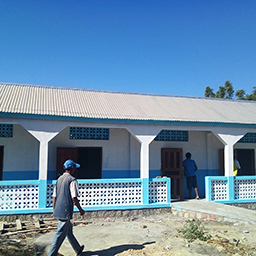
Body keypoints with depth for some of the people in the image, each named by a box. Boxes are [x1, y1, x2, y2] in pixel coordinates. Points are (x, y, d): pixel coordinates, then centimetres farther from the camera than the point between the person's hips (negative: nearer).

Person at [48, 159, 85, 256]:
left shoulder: (59, 179, 11)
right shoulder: (72, 180, -13)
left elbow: (54, 197, 13)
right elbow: (74, 198, -17)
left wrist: (54, 210, 21)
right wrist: (81, 210, -5)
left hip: (58, 211, 9)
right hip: (66, 212, -9)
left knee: (69, 230, 21)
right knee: (60, 235, -1)